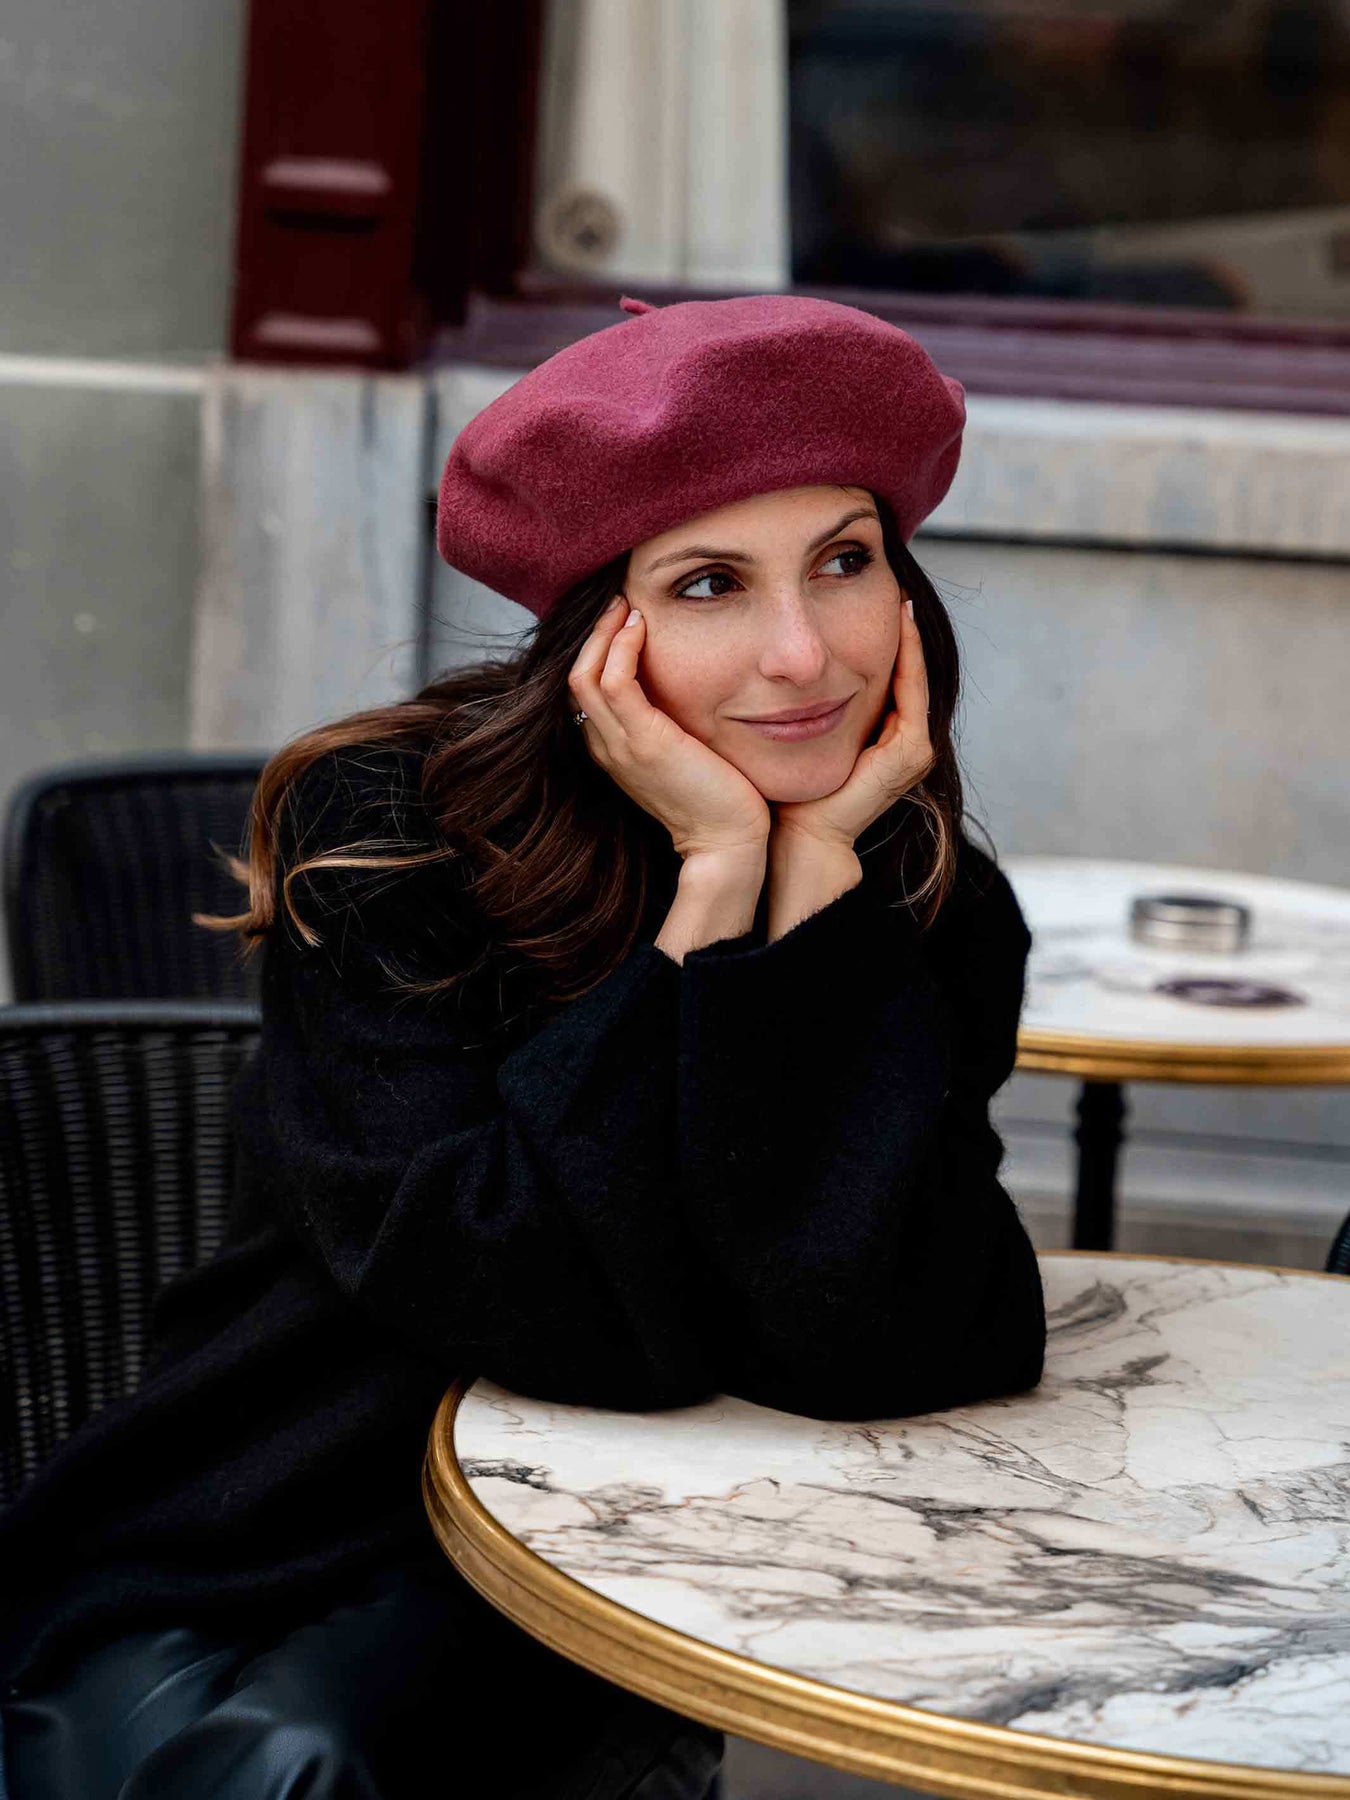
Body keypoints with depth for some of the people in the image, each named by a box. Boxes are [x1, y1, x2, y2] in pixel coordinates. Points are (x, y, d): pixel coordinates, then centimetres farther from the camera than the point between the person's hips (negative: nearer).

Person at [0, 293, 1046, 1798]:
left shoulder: (935, 908, -5)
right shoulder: (383, 836, -14)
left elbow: (881, 1350, -20)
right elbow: (572, 1316, -24)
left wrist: (817, 863, -20)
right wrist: (717, 875, -23)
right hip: (217, 1586, 0)